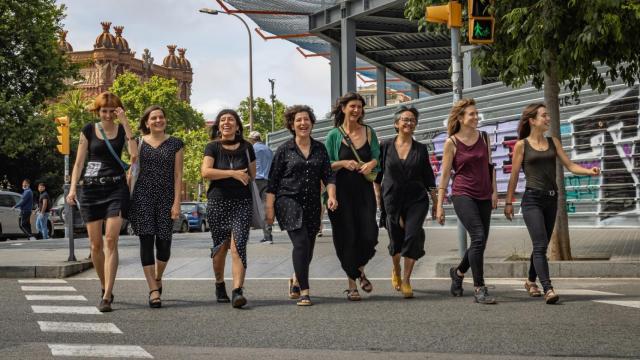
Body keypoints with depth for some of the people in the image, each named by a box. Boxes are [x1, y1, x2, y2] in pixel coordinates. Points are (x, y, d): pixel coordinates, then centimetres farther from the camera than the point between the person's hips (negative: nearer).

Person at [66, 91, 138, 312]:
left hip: (116, 189, -1)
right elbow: (79, 162, 7)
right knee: (96, 244, 3)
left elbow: (134, 154, -12)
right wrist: (73, 188, -4)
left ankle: (107, 297, -15)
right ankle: (105, 287, 23)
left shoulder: (122, 131, 6)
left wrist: (125, 123, -13)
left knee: (111, 241, -12)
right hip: (91, 189, 1)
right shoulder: (89, 131, 7)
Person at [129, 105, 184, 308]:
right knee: (146, 241, -8)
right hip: (142, 197, 0)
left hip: (166, 198, 0)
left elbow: (178, 175, 3)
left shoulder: (175, 144, 7)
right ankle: (153, 290, -7)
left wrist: (177, 202, -5)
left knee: (164, 243, 2)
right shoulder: (139, 143, 9)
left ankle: (158, 278, 32)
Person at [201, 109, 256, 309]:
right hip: (218, 202, 0)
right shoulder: (213, 147, 3)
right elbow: (205, 172, -12)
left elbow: (252, 175, 18)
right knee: (220, 246, 8)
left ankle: (237, 291, -20)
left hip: (242, 203, 0)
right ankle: (219, 285, 30)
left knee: (238, 245, -13)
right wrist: (233, 174, -14)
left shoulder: (246, 147, 8)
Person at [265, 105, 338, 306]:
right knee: (301, 243, -18)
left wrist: (331, 196, -10)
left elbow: (328, 175, 6)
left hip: (312, 205, 4)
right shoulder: (285, 150, 1)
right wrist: (269, 207, -4)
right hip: (289, 202, -4)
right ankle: (304, 291, -12)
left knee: (308, 248, 9)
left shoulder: (319, 149, 10)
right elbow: (273, 181, 1)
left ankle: (296, 280, 37)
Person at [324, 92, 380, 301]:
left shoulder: (369, 132, 8)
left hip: (364, 189, 2)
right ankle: (351, 283, 12)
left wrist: (371, 163, -7)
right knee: (347, 237, 0)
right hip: (342, 191, -2)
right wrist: (343, 163, -16)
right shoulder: (334, 135, 1)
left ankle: (360, 270, 24)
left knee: (369, 235, -6)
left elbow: (377, 157, 14)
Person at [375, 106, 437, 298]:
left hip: (417, 200, 0)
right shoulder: (386, 147, 3)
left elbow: (428, 178, 9)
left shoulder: (421, 149, 6)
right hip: (392, 200, 0)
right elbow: (377, 175, 7)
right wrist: (377, 198, 2)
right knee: (396, 239, 7)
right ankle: (396, 270, 39)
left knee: (413, 235, -16)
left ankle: (406, 280, -6)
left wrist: (436, 203, 8)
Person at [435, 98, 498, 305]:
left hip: (483, 197, 5)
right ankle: (479, 289, -12)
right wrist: (439, 205, -3)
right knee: (478, 237, -19)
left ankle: (458, 272, 36)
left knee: (480, 243, 8)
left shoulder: (484, 138, 9)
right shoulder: (451, 143, -4)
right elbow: (445, 175, -2)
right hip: (463, 195, -5)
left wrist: (494, 191, 8)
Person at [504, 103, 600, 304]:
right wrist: (508, 202, 3)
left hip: (551, 199, 5)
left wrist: (589, 171, -13)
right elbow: (514, 175, 2)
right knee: (540, 245, -15)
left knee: (541, 245, 13)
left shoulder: (553, 142, 11)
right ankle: (548, 290, -21)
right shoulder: (522, 145, -1)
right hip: (532, 199, -5)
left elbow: (569, 165, 5)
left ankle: (531, 282, 32)